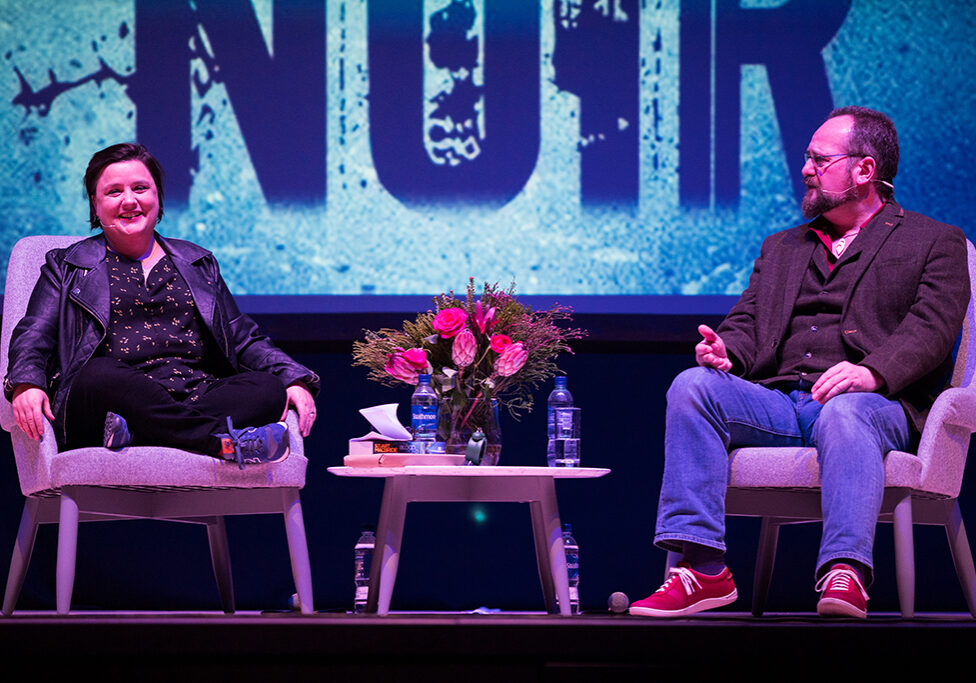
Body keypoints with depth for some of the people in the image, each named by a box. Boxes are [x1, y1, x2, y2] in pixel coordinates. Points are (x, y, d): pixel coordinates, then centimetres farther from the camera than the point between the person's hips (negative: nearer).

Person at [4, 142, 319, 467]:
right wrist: (26, 384, -15)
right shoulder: (65, 266, 21)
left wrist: (295, 379, 6)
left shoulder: (198, 263, 29)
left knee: (269, 389, -28)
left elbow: (243, 337, 26)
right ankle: (226, 441, -50)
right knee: (101, 376, -39)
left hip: (198, 396, 3)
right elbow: (33, 336, 9)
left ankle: (135, 433, -49)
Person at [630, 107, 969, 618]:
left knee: (844, 415, -40)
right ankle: (701, 566, -31)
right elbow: (746, 322, 22)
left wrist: (873, 371, -23)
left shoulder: (935, 243, 13)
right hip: (776, 403, 5)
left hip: (873, 401, -5)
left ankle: (845, 574, -53)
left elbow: (931, 328, -3)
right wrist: (724, 350, -5)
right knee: (692, 387, -24)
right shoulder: (780, 248, 32)